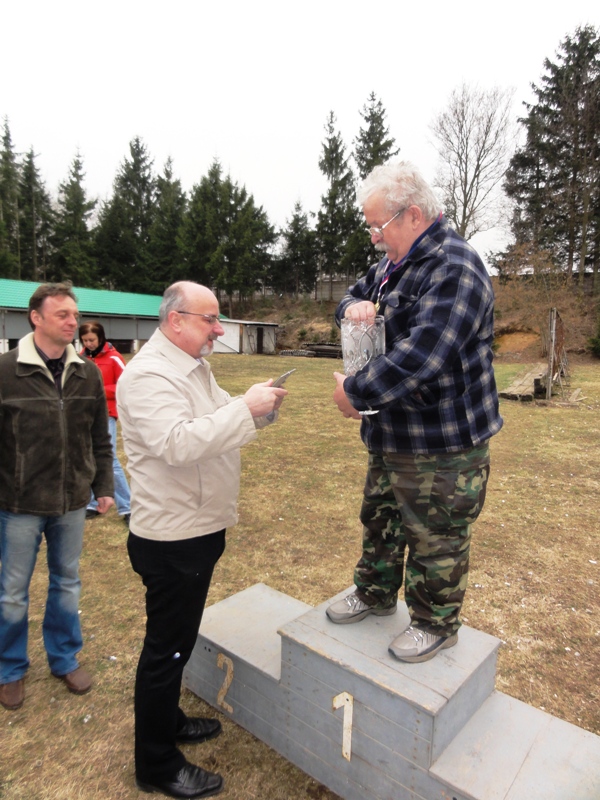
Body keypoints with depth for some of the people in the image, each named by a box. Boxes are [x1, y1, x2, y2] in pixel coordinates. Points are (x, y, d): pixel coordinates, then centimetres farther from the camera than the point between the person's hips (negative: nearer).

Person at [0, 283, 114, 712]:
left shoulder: (88, 372, 0)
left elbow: (100, 439, 6)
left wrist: (104, 487, 6)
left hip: (72, 503, 3)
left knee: (67, 584, 17)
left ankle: (65, 658, 38)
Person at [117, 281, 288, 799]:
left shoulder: (193, 367, 10)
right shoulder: (148, 374, -21)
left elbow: (217, 429, 16)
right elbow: (178, 443, -33)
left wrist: (259, 409, -1)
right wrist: (245, 407, -29)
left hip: (198, 528, 10)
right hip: (171, 538, -10)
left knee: (179, 638, 25)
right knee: (167, 648, 8)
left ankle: (168, 721, 47)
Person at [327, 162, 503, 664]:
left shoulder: (453, 268, -22)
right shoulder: (395, 264, 9)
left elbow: (421, 355, -33)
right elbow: (355, 297, 20)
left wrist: (355, 391, -23)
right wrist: (356, 306, -6)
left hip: (444, 444, -9)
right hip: (393, 435, 10)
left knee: (436, 538, 10)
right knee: (379, 518, 23)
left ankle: (436, 624, 33)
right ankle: (376, 593, 46)